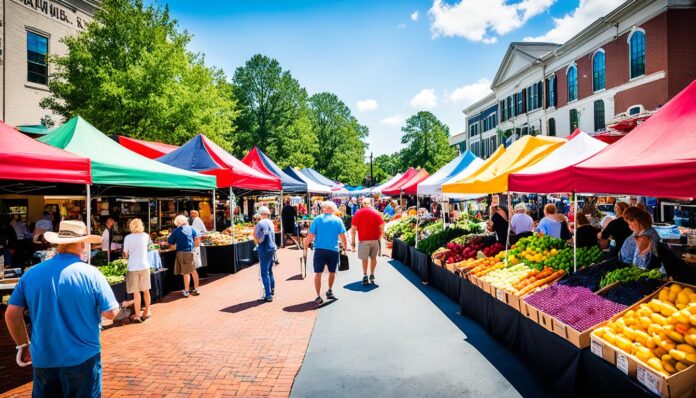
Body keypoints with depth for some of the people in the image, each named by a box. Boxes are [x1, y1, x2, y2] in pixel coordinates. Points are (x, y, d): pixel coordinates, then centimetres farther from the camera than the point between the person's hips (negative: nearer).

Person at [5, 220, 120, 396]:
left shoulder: (31, 273, -2)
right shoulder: (91, 273, -15)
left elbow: (12, 314, 1)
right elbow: (111, 312, -15)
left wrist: (23, 345, 14)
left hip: (43, 360, 4)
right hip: (83, 360, -3)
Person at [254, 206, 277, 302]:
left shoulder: (261, 224, -16)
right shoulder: (271, 223, 9)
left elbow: (260, 239, -18)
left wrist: (254, 235, -3)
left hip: (265, 250, -8)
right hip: (272, 248, 8)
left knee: (265, 273, -4)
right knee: (270, 271, 22)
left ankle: (268, 295, -3)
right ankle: (272, 289, 36)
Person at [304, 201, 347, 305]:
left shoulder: (317, 219, 1)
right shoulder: (337, 220, 3)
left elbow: (310, 236, -3)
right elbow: (342, 236, 0)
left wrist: (305, 248, 4)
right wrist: (345, 248, 14)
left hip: (320, 250, -1)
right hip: (333, 250, 1)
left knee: (318, 273, 3)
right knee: (332, 272, 21)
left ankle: (318, 296, 0)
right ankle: (330, 291, 33)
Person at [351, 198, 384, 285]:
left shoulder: (358, 213, -1)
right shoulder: (376, 212, 2)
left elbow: (353, 228, -6)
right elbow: (382, 227, -5)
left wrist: (353, 242, -2)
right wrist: (380, 236, 9)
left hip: (363, 240, -1)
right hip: (375, 239, 2)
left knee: (364, 259, 10)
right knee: (373, 258, 16)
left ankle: (365, 276, 2)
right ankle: (372, 276, 20)